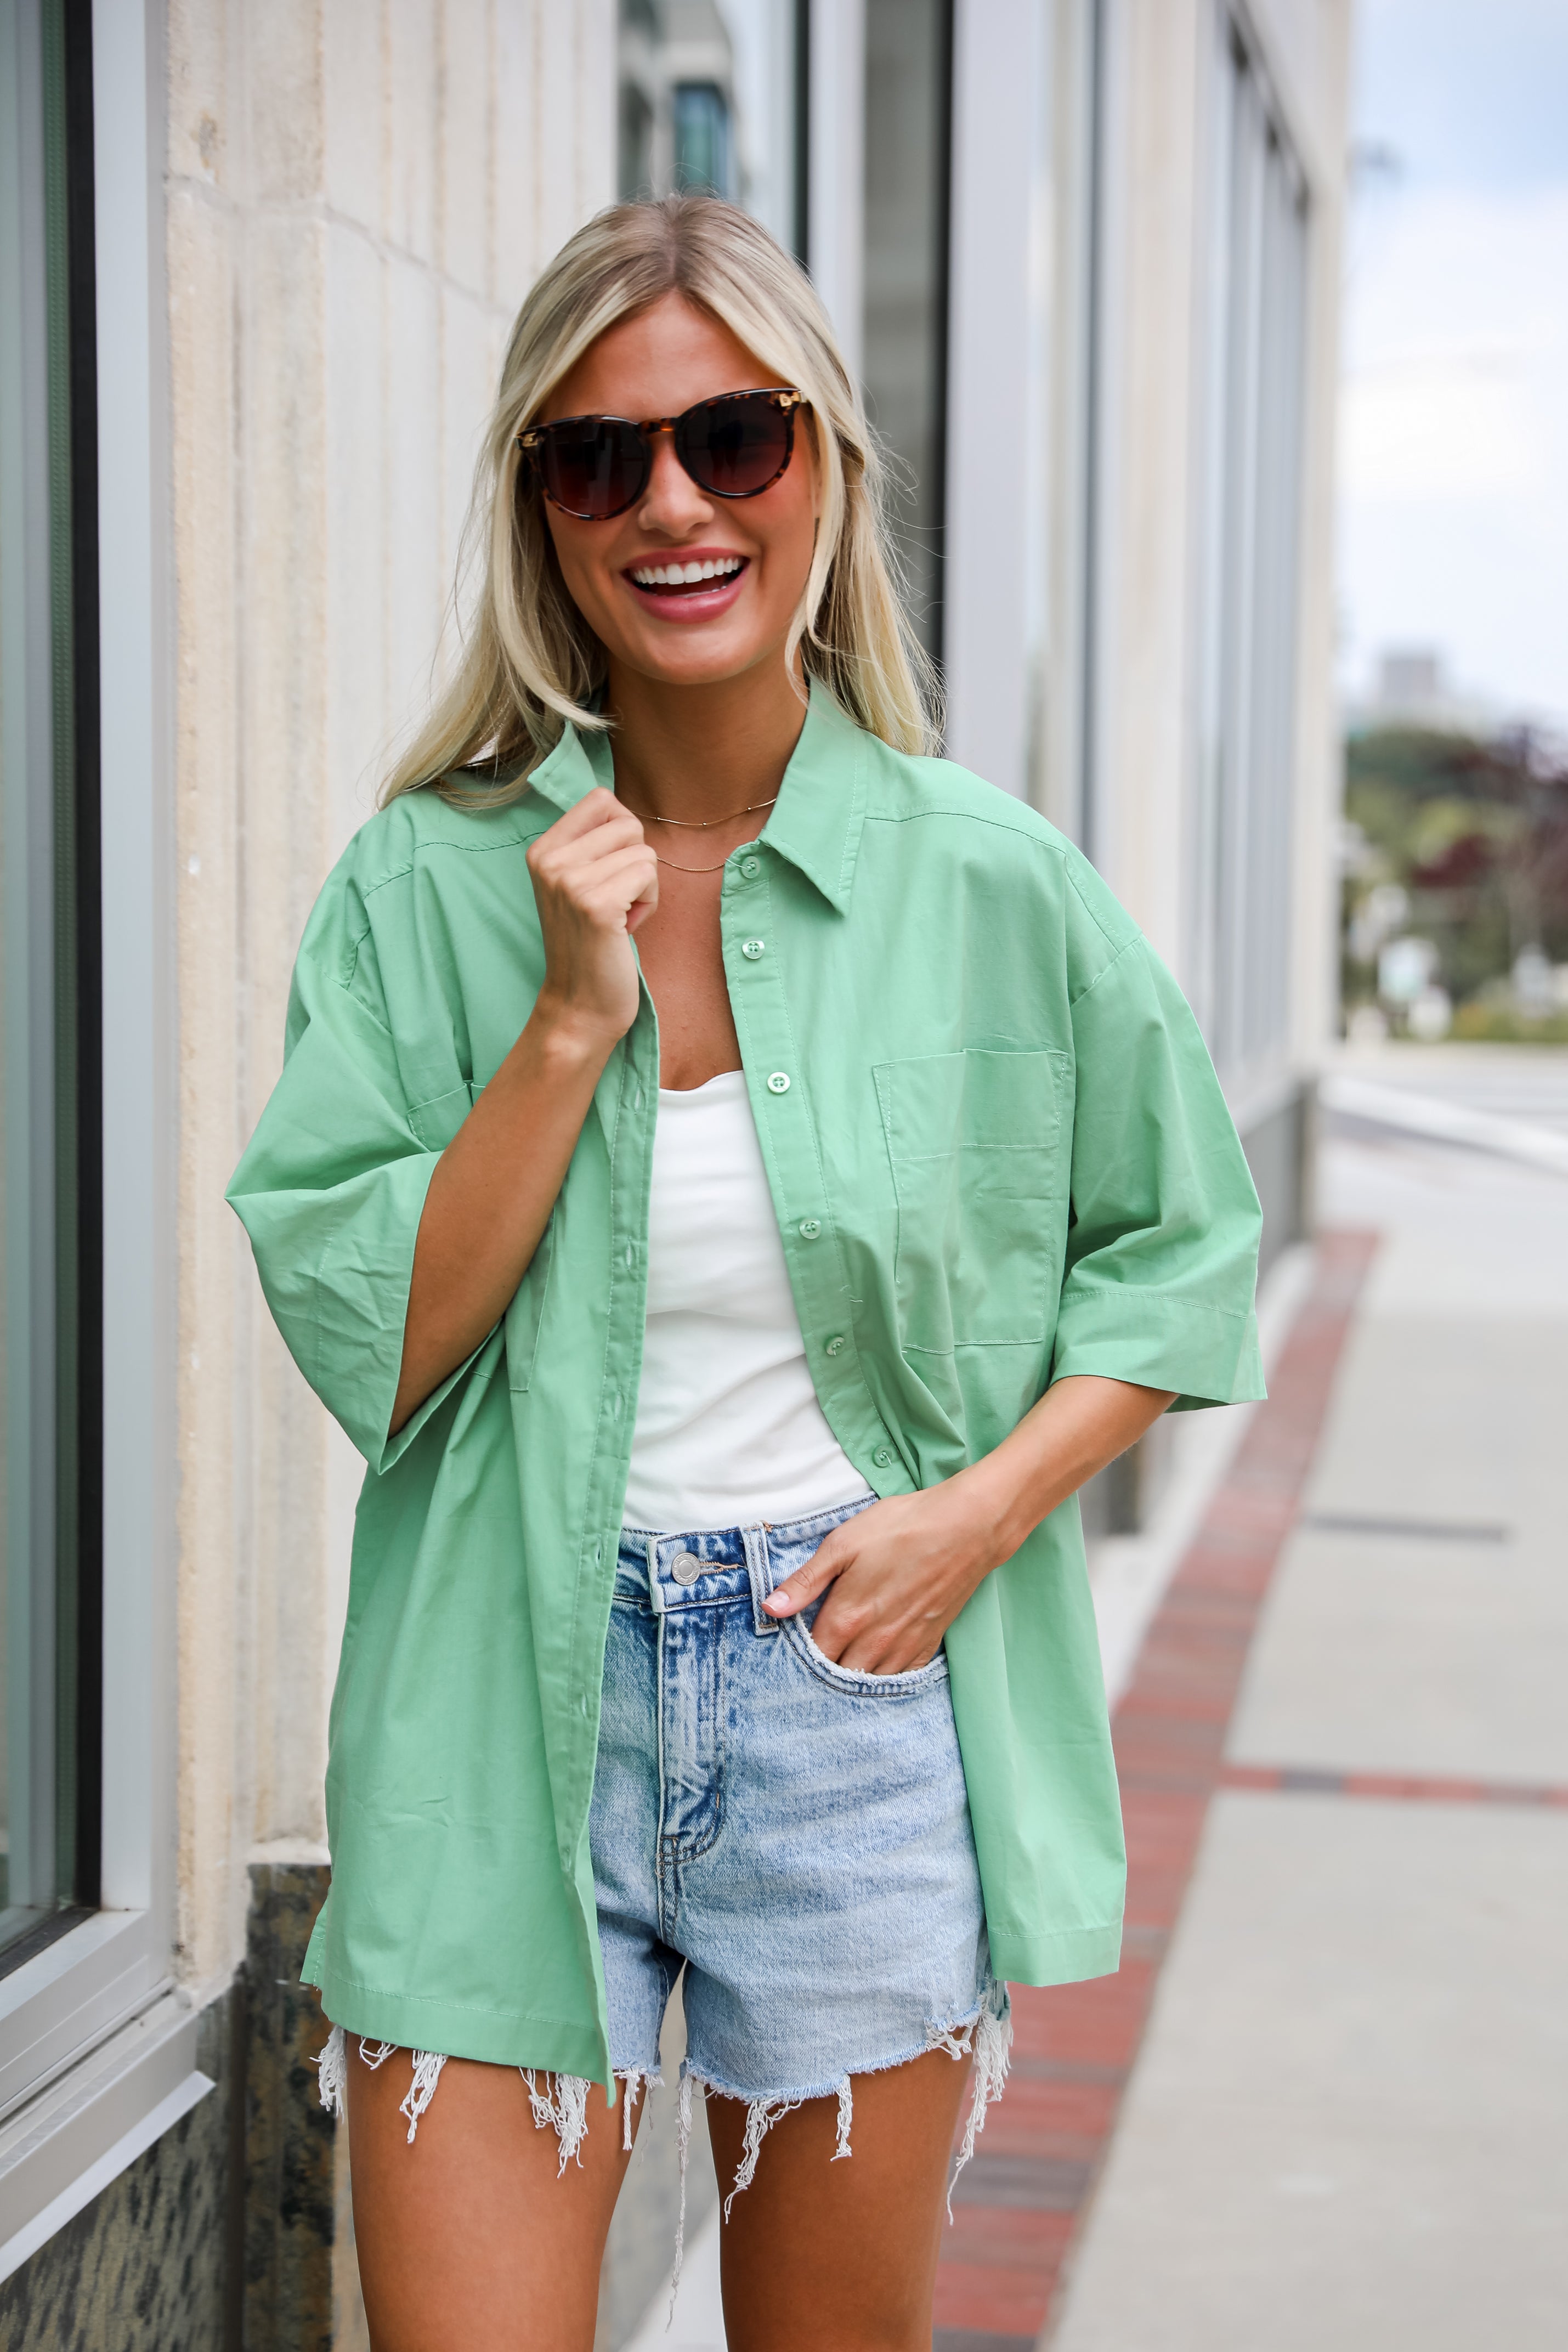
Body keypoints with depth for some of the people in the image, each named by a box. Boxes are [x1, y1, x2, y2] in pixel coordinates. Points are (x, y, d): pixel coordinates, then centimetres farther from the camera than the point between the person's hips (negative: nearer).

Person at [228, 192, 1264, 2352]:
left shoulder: (995, 885, -2)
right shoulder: (428, 881, -2)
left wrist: (988, 1504, -7)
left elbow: (1179, 1250, 8)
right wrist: (572, 1024, -15)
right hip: (510, 1706, 0)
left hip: (865, 1689, 1)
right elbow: (365, 1346, -6)